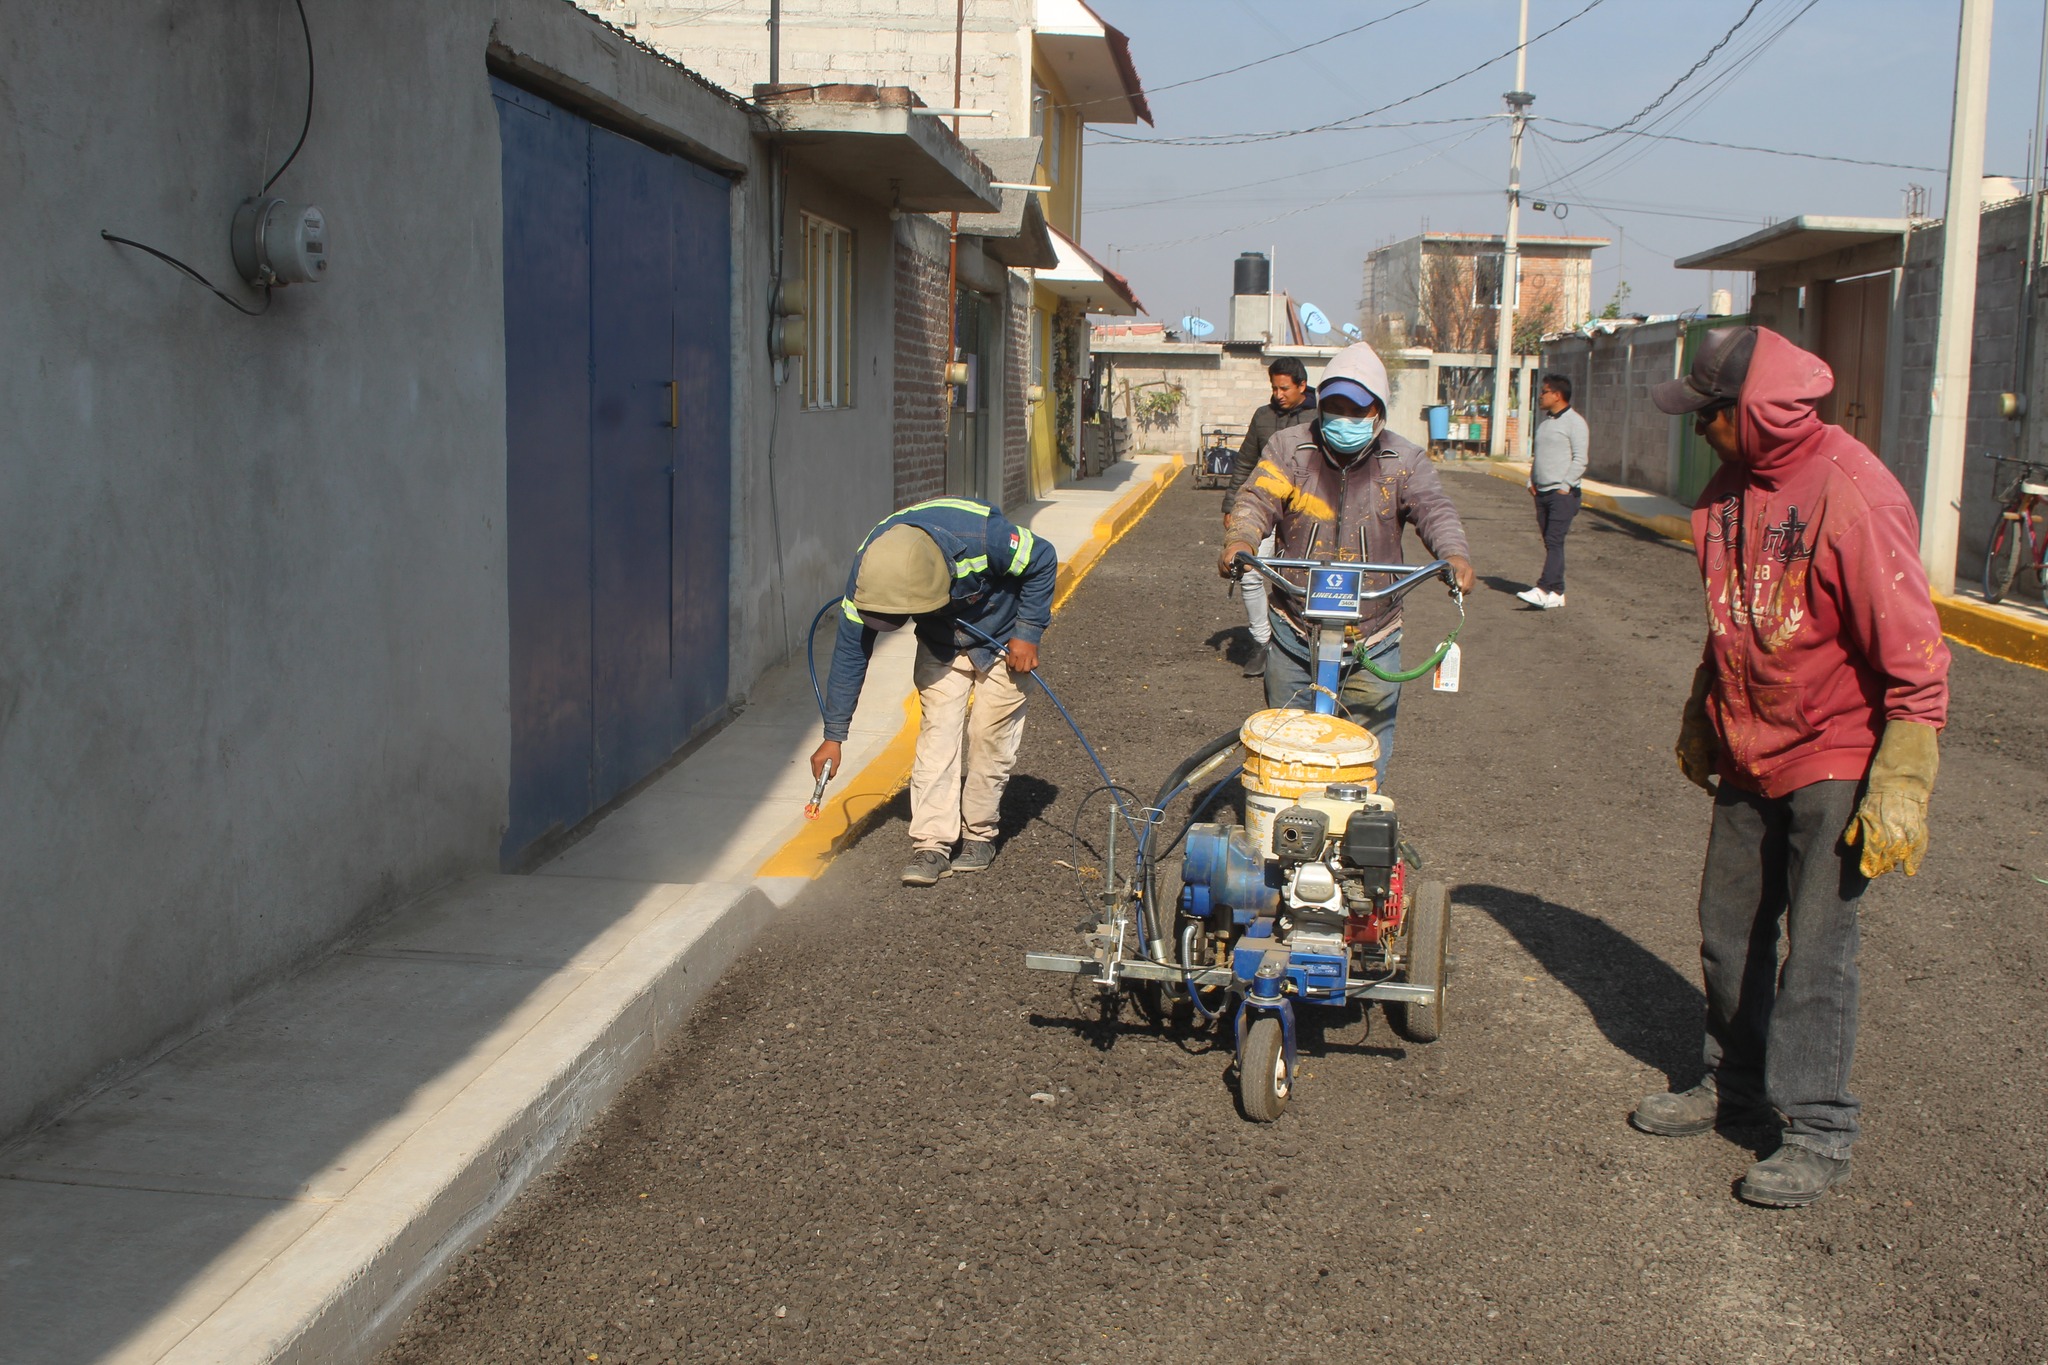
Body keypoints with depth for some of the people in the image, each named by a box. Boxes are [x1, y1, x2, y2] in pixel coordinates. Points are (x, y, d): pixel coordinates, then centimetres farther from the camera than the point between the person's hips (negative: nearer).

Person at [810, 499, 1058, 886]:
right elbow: (851, 652, -18)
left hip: (1002, 639, -2)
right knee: (937, 734, -10)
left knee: (989, 736, -4)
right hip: (940, 646, 2)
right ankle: (932, 845, -7)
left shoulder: (982, 535, -40)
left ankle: (979, 835, 13)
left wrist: (1027, 633, -21)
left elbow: (1042, 560, -20)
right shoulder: (868, 571, -28)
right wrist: (834, 736, -17)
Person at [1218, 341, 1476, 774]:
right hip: (1295, 633, 0)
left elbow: (1433, 509, -12)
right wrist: (1239, 539, -36)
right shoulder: (1288, 448, 1)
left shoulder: (1405, 461, 2)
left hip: (1373, 642, 0)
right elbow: (1258, 499, -12)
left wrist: (1454, 553, -34)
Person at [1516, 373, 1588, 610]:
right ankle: (1556, 593, 9)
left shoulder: (1574, 421, -7)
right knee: (1550, 543, 7)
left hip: (1563, 494, -8)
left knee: (1554, 541, -15)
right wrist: (1531, 481, 10)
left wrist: (1565, 486, -16)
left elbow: (1580, 459, -11)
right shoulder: (1544, 421, 18)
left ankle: (1544, 590, -24)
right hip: (1542, 493, 8)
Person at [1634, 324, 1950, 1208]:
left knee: (1816, 946, -4)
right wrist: (1701, 722, 24)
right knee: (1730, 929, 14)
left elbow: (1913, 653, -21)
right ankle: (1734, 1082, 31)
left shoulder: (1853, 496, -21)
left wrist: (1899, 787, -23)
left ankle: (1819, 1132, 7)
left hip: (1832, 762, -8)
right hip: (1748, 755, 8)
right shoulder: (1733, 487, 5)